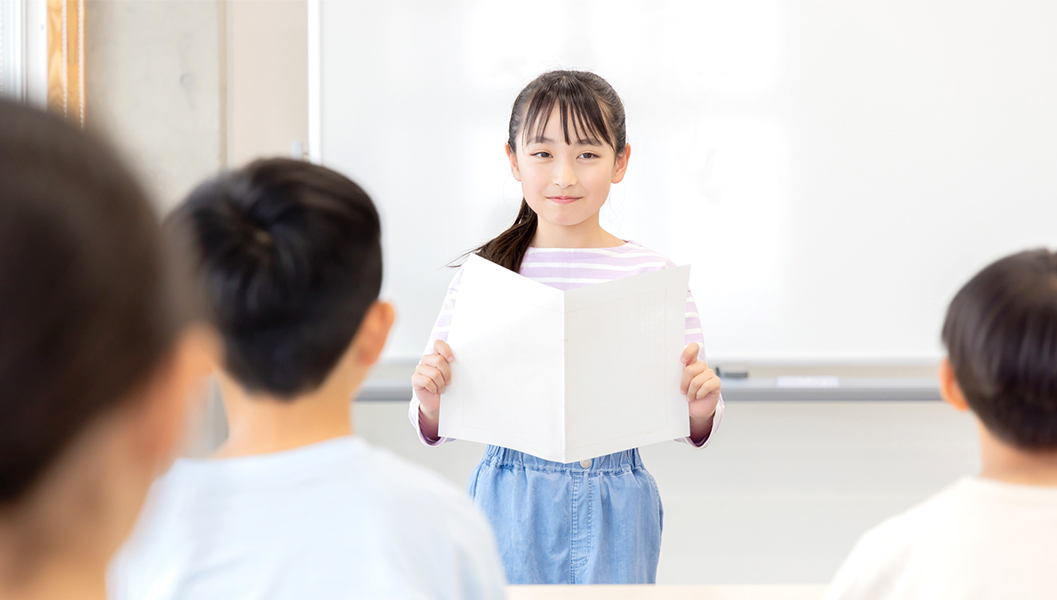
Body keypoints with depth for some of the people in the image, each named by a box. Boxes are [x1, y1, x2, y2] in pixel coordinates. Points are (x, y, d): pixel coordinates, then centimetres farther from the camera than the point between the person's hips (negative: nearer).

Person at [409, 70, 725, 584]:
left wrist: (702, 409, -17)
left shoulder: (652, 274, -1)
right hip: (511, 500, 0)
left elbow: (693, 431, 5)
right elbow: (434, 429, 4)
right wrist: (431, 402, -18)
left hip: (613, 507, 0)